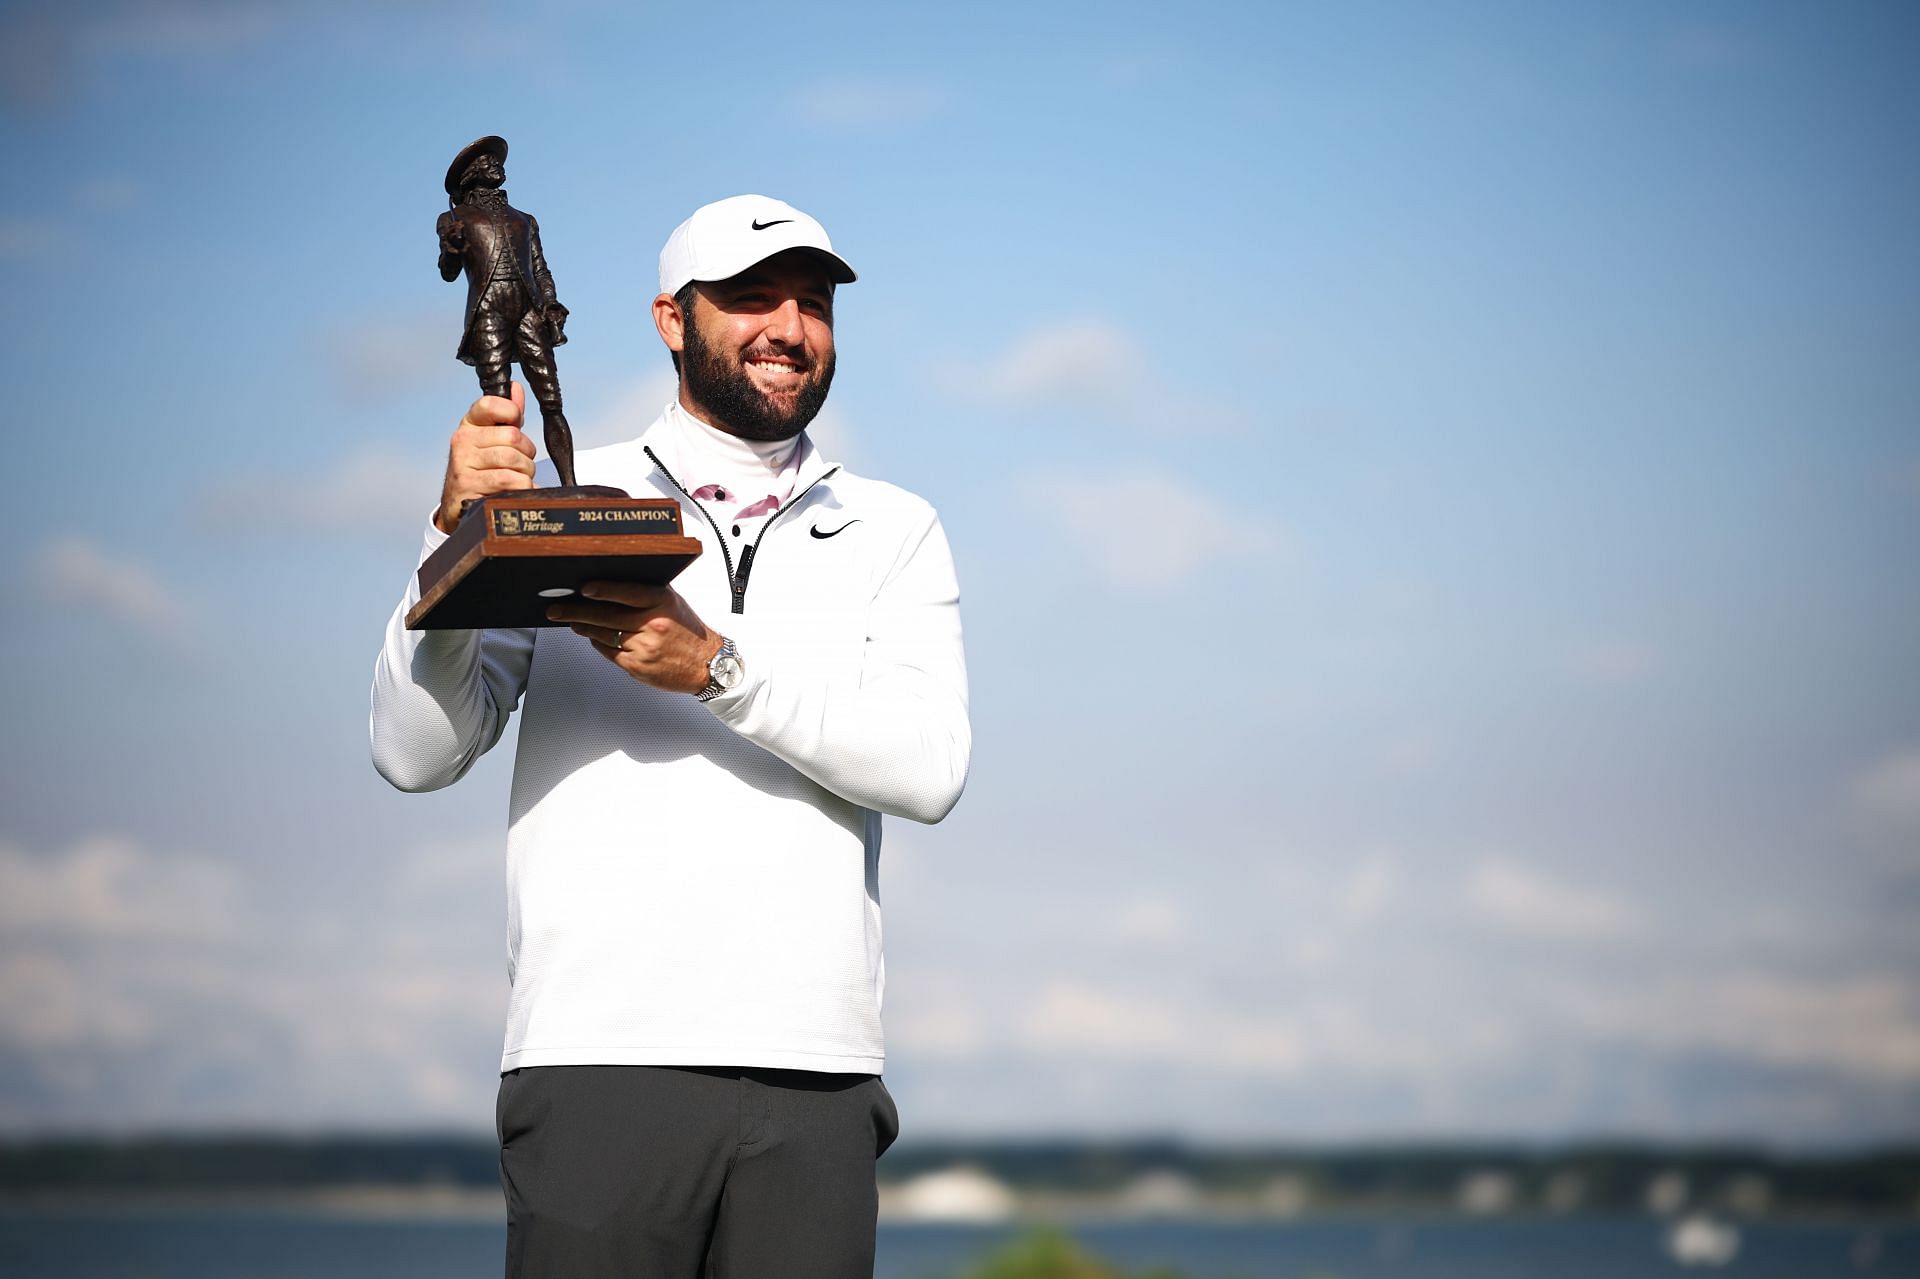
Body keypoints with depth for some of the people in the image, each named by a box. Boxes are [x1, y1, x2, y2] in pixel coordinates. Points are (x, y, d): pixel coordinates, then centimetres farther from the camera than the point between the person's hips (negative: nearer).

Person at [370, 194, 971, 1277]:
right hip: (602, 1065, -1)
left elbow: (930, 769, -2)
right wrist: (460, 535, -12)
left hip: (819, 1075, 2)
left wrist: (715, 668, -14)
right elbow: (415, 753, 1)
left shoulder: (894, 531, 14)